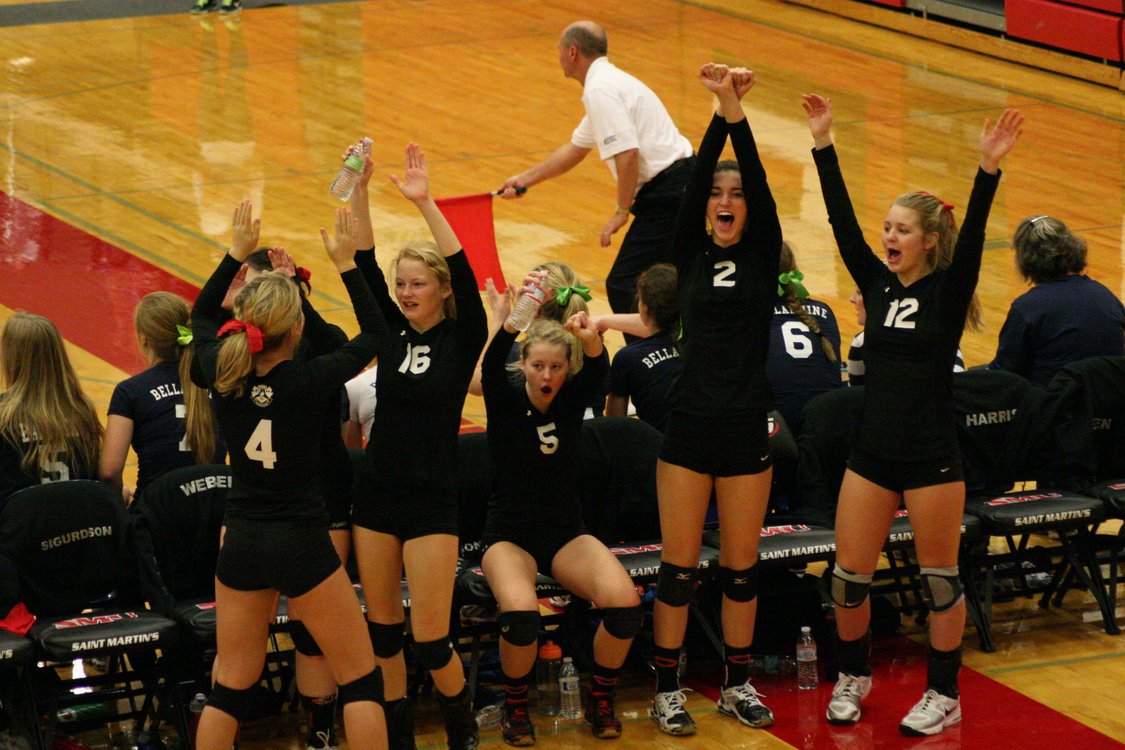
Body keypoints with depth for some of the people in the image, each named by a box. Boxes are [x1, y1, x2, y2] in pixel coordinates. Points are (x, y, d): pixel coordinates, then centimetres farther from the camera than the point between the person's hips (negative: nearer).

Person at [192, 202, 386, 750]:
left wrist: (237, 254, 18)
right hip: (302, 543, -4)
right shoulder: (310, 381, -18)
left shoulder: (224, 376, -7)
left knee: (231, 684, 13)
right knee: (360, 678, 8)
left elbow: (202, 314, 16)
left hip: (241, 541, 4)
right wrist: (346, 264, 1)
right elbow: (375, 333, -2)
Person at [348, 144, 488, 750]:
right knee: (382, 630, 9)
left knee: (430, 638, -4)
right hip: (377, 497, 4)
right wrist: (359, 194, -17)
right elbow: (364, 266, -3)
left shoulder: (462, 340, -4)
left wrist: (426, 205, -28)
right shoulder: (391, 332, 6)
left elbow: (464, 274, -19)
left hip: (432, 502, -4)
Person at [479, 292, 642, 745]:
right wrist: (508, 327, -50)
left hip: (567, 535, 3)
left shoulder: (571, 399, 0)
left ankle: (601, 702, 0)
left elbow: (596, 370, -21)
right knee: (520, 613, -34)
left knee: (625, 602, -25)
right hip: (510, 535, -3)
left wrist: (592, 340, -46)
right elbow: (492, 369, -27)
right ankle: (515, 707, -6)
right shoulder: (506, 402, -6)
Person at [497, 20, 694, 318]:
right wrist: (525, 179, 36)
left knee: (623, 287, -10)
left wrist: (622, 211, -17)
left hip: (666, 192, -11)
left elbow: (627, 153, -24)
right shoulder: (607, 82, 20)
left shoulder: (601, 90, -14)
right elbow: (575, 148, 31)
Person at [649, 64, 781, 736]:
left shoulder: (763, 255, 3)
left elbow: (759, 181, -11)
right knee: (680, 567, 3)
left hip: (746, 428, 0)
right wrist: (718, 114, -22)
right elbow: (695, 180, -9)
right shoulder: (691, 254, 4)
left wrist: (739, 113, -23)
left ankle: (739, 682, 21)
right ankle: (668, 687, 12)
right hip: (690, 425, 0)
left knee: (741, 567, 8)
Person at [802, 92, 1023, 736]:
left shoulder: (948, 292, -4)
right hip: (873, 453, 4)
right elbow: (842, 221, 0)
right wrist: (823, 145, -7)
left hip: (932, 457, -4)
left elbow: (971, 237, -19)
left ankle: (944, 695, 17)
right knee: (850, 575, 5)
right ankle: (854, 677, 26)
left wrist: (988, 171, -33)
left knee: (939, 578, 5)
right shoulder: (877, 283, 6)